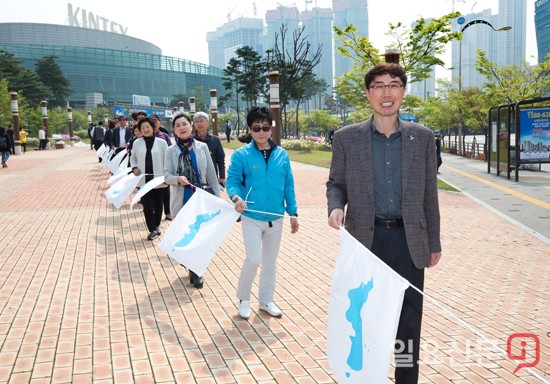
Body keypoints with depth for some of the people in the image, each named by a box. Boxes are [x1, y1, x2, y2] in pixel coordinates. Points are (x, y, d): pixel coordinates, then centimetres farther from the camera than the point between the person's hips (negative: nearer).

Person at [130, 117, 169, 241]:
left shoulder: (161, 142, -3)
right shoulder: (137, 143, 4)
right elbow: (133, 158, 16)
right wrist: (134, 168, -2)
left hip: (158, 179, -1)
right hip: (144, 179, 1)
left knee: (158, 204, 10)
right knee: (147, 205, -3)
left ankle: (156, 226, 30)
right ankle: (152, 230, 6)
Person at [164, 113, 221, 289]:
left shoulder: (202, 147, 2)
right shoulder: (171, 151, 1)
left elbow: (211, 174, 4)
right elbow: (167, 176, -4)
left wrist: (217, 197, 4)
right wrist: (178, 179, -26)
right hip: (182, 199, 0)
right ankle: (194, 270, 19)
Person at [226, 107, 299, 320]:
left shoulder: (281, 155, 3)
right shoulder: (241, 155, -7)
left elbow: (288, 186, 6)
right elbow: (232, 180, -9)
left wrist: (293, 212, 6)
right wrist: (236, 197, -30)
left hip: (276, 218, 4)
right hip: (252, 217, -4)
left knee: (270, 262, 14)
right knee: (254, 259, -12)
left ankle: (266, 300, 32)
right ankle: (243, 298, 13)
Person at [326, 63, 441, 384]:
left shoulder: (423, 137, 4)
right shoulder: (347, 137, 0)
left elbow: (429, 193, 7)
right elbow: (336, 183, 7)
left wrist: (434, 242, 9)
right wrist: (336, 207, -16)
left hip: (409, 239, 1)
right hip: (366, 238, -1)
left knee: (409, 317, 9)